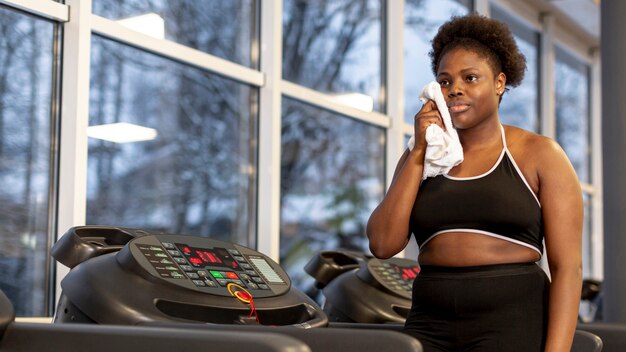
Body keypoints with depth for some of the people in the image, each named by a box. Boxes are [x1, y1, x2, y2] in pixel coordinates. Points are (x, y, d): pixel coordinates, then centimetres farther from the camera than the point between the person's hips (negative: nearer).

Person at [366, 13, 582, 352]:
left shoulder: (539, 155, 2)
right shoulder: (420, 155, 13)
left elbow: (567, 266, -3)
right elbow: (382, 245, 1)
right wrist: (418, 154, -2)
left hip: (511, 324, -3)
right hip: (430, 322, 3)